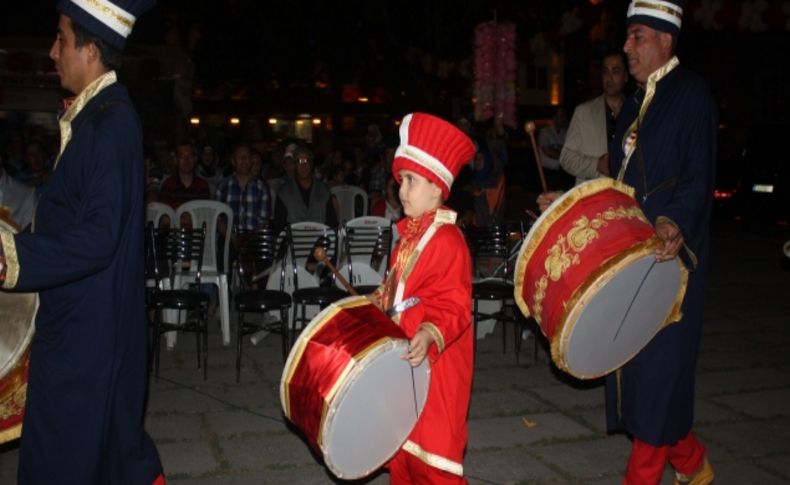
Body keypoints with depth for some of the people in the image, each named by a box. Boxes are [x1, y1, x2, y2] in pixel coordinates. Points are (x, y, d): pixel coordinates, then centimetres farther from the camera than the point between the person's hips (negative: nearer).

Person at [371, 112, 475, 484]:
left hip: (433, 363, -9)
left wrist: (429, 335, -36)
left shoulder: (447, 240, -19)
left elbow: (455, 307, -22)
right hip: (403, 356, 9)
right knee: (400, 442, 19)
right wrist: (378, 303, 12)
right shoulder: (409, 234, 9)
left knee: (430, 450, -3)